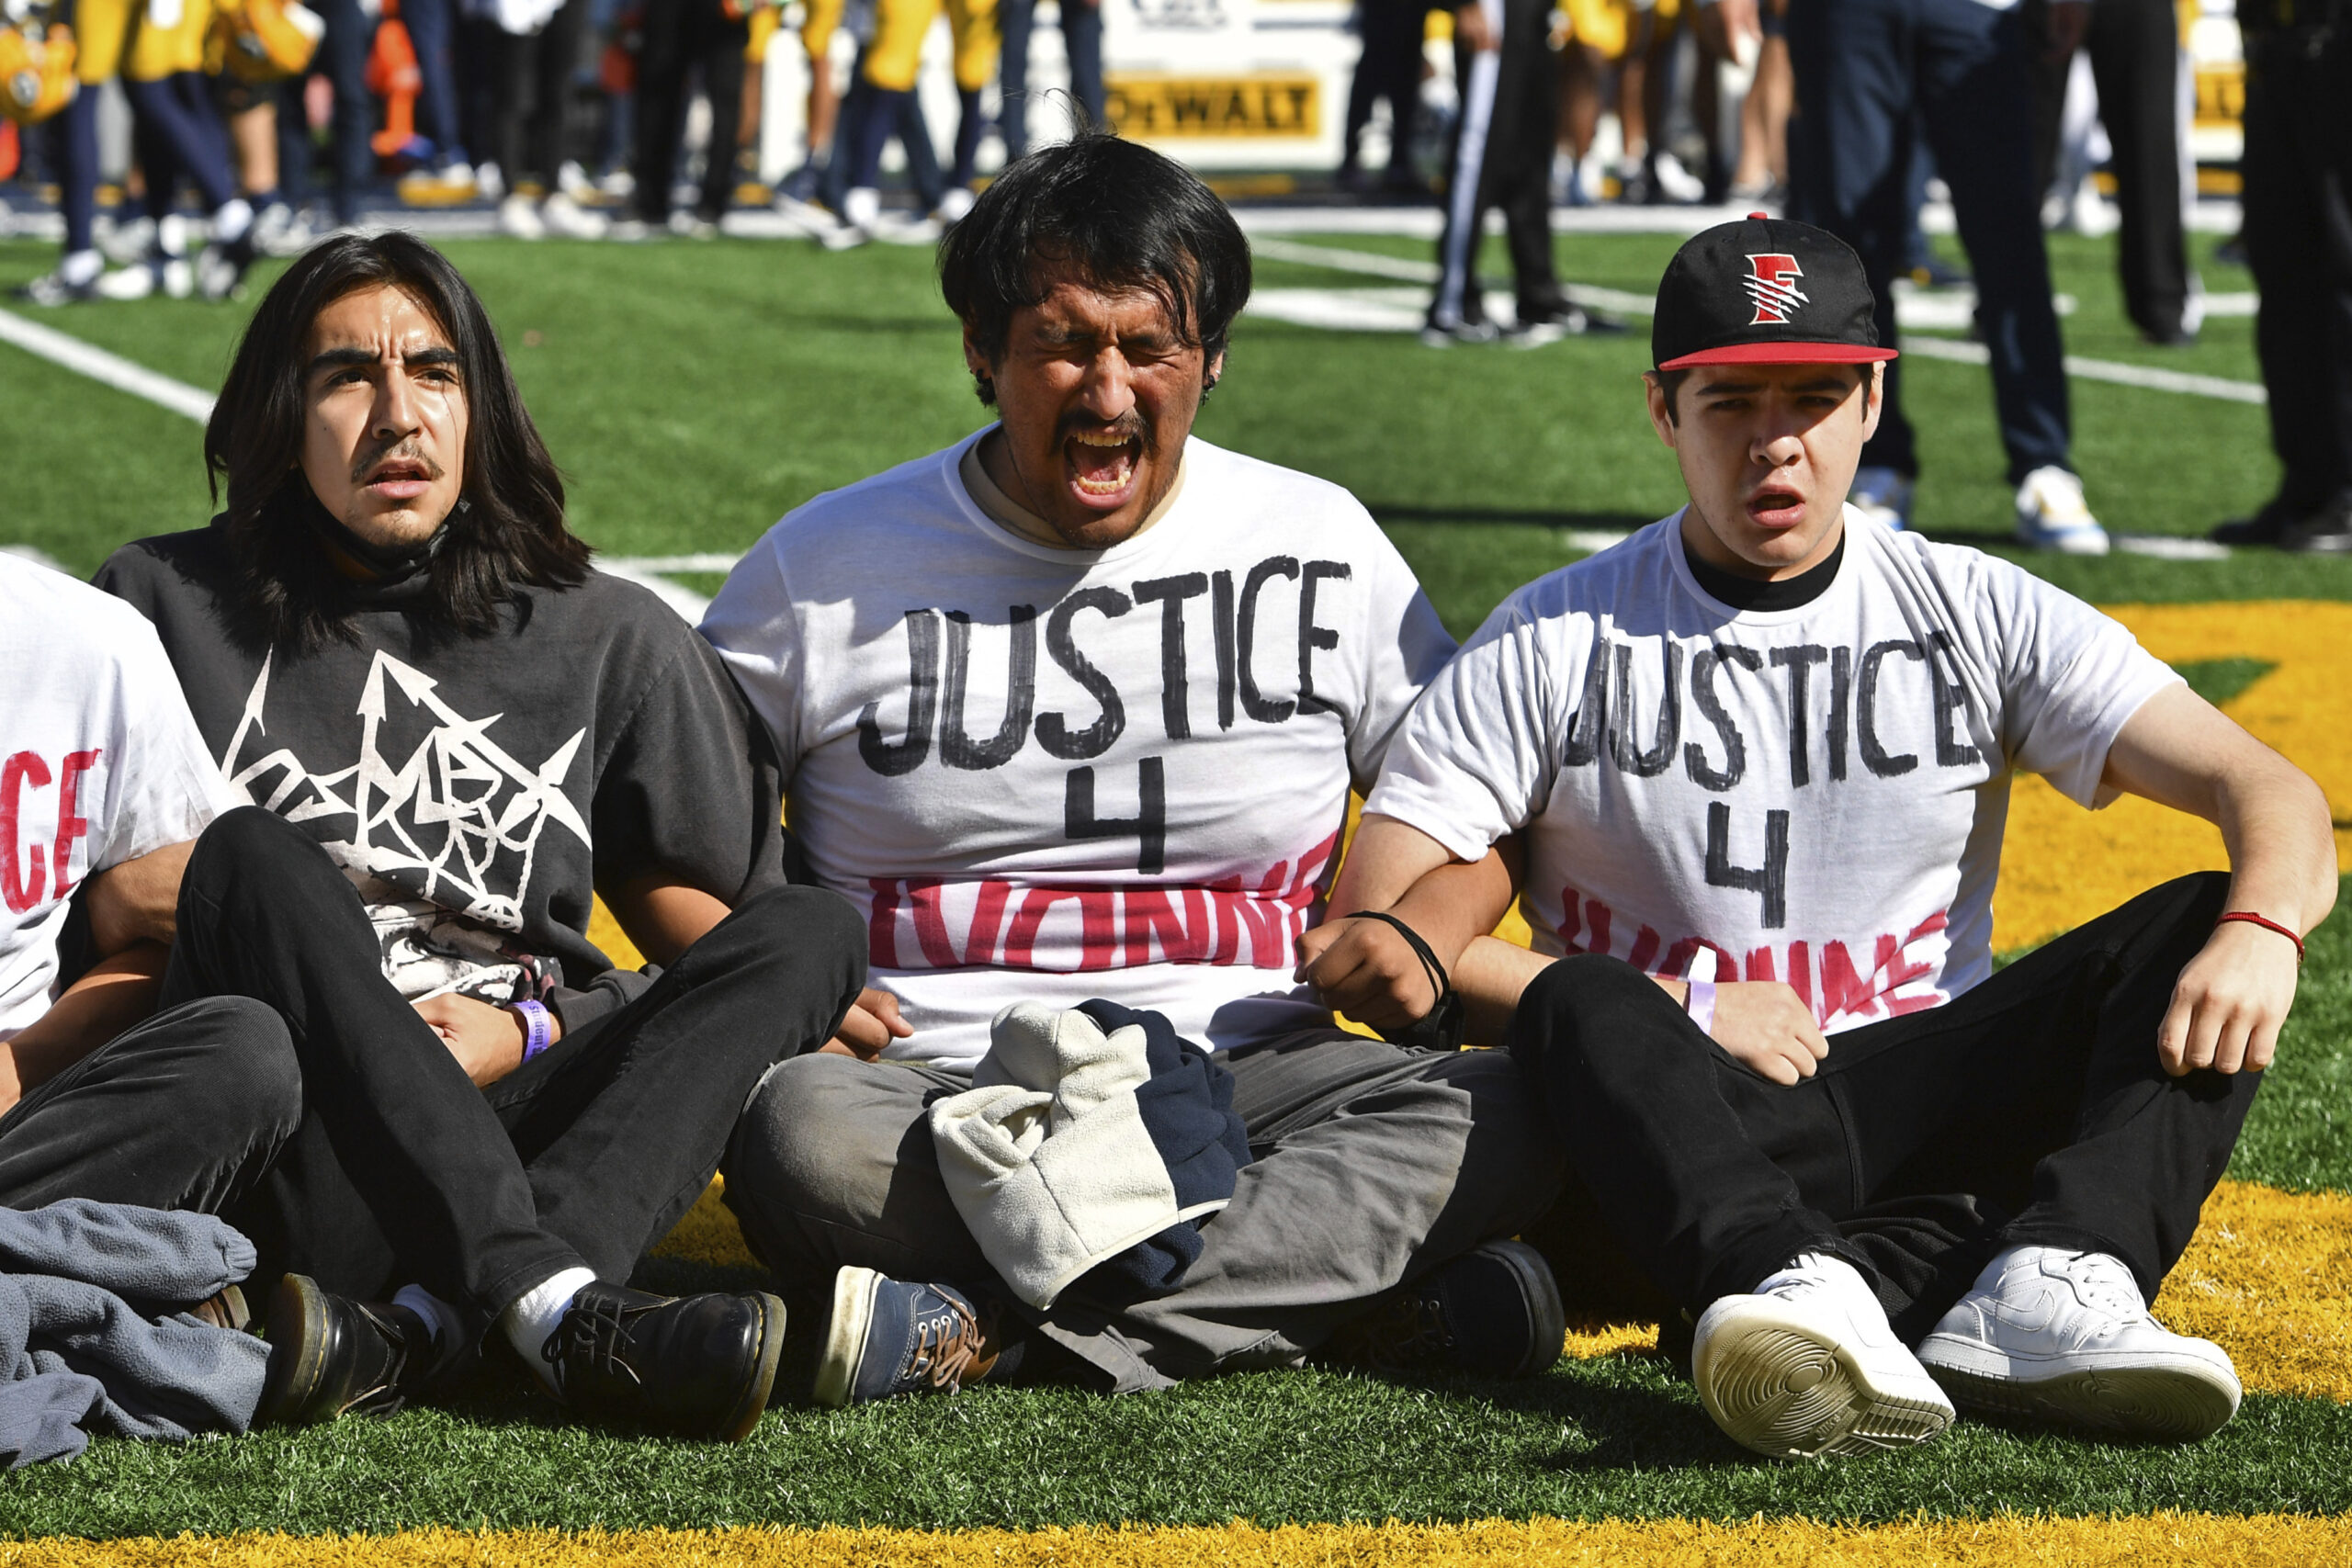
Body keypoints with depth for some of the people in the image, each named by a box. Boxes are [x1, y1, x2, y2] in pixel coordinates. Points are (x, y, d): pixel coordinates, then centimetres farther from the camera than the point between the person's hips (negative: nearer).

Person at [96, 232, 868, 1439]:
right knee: (254, 857, -28)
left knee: (808, 930, -18)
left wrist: (525, 1025, -4)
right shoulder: (170, 608, 15)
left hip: (522, 1132, 2)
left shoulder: (621, 644, 17)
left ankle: (413, 1333, -41)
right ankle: (559, 1312, -45)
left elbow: (710, 944, 15)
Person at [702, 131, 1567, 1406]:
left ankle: (990, 1333, -35)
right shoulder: (828, 567, 6)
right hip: (931, 1098, -1)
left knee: (1508, 1118, -28)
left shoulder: (1321, 550, 9)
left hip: (1240, 1082, 2)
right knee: (797, 1133, -35)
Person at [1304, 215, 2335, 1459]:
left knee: (2200, 930, -18)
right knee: (1578, 1004, -34)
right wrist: (1673, 1015, -12)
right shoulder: (1555, 645, 5)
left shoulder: (1979, 616, 10)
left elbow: (2270, 793, 1)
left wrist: (2262, 930, -24)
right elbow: (1369, 944, -3)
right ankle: (1798, 1299, -62)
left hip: (1928, 1110, 2)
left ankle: (2046, 1290, -44)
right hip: (1680, 1131, -2)